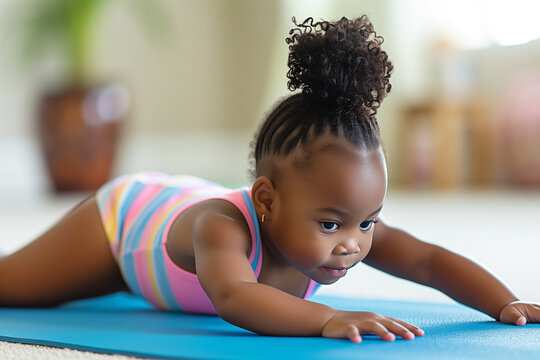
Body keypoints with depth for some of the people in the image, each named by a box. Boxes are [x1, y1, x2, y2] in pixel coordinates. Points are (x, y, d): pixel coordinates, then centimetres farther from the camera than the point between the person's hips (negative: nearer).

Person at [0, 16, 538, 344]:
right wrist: (327, 319, -78)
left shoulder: (351, 229, -33)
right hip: (122, 216, -5)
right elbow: (232, 298, -68)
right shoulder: (222, 226, -51)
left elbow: (432, 262, -31)